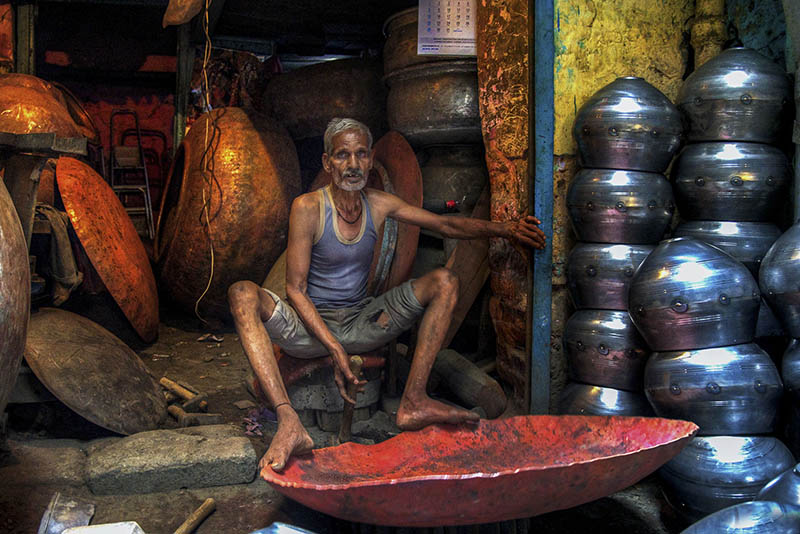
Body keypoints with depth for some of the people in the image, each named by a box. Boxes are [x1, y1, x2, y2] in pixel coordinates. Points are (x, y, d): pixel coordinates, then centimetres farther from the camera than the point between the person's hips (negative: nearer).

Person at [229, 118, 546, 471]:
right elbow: (295, 289, -15)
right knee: (242, 295, -32)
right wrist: (335, 349, -25)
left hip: (360, 323, 4)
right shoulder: (307, 208, -11)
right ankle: (289, 425, -46)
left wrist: (502, 229, -11)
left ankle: (413, 403, -23)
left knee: (445, 282, -9)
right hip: (310, 325, -4)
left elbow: (446, 225, 5)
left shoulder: (379, 204, 3)